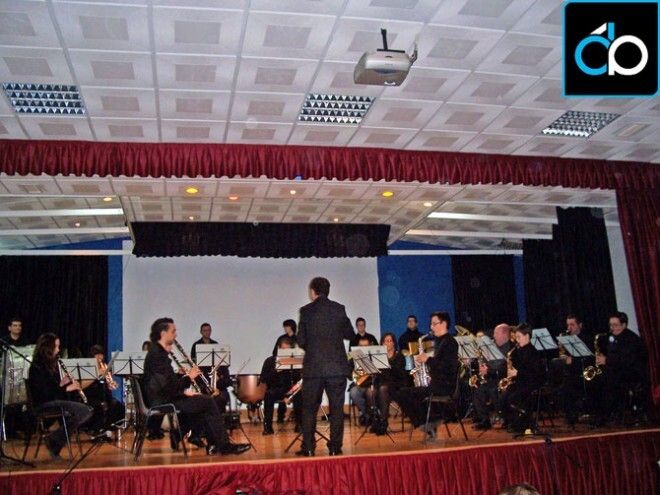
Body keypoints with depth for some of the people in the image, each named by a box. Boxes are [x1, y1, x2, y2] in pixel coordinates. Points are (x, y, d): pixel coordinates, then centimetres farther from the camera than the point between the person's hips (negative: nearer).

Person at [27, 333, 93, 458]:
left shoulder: (52, 364, 14)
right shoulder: (37, 367, -12)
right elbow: (44, 392, -19)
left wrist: (62, 383, 0)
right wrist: (66, 388, -15)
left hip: (56, 401, 9)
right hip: (43, 404, -9)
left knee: (88, 411, -6)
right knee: (83, 410, -22)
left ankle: (54, 439, -3)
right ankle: (54, 440, -11)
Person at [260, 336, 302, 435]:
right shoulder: (270, 361, 4)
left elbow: (299, 379, 1)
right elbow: (262, 379, -5)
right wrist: (274, 371, -20)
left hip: (290, 390, 1)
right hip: (274, 391, 0)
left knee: (299, 395, -32)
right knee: (269, 394, -34)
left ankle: (299, 423, -20)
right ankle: (267, 426, -27)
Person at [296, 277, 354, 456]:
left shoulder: (306, 311, -3)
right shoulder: (339, 309, 2)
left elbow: (301, 341, -2)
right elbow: (349, 334, 10)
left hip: (313, 366, -1)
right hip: (337, 367, 1)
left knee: (309, 408, 10)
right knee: (336, 408, 8)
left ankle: (308, 447, 11)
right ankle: (335, 447, 8)